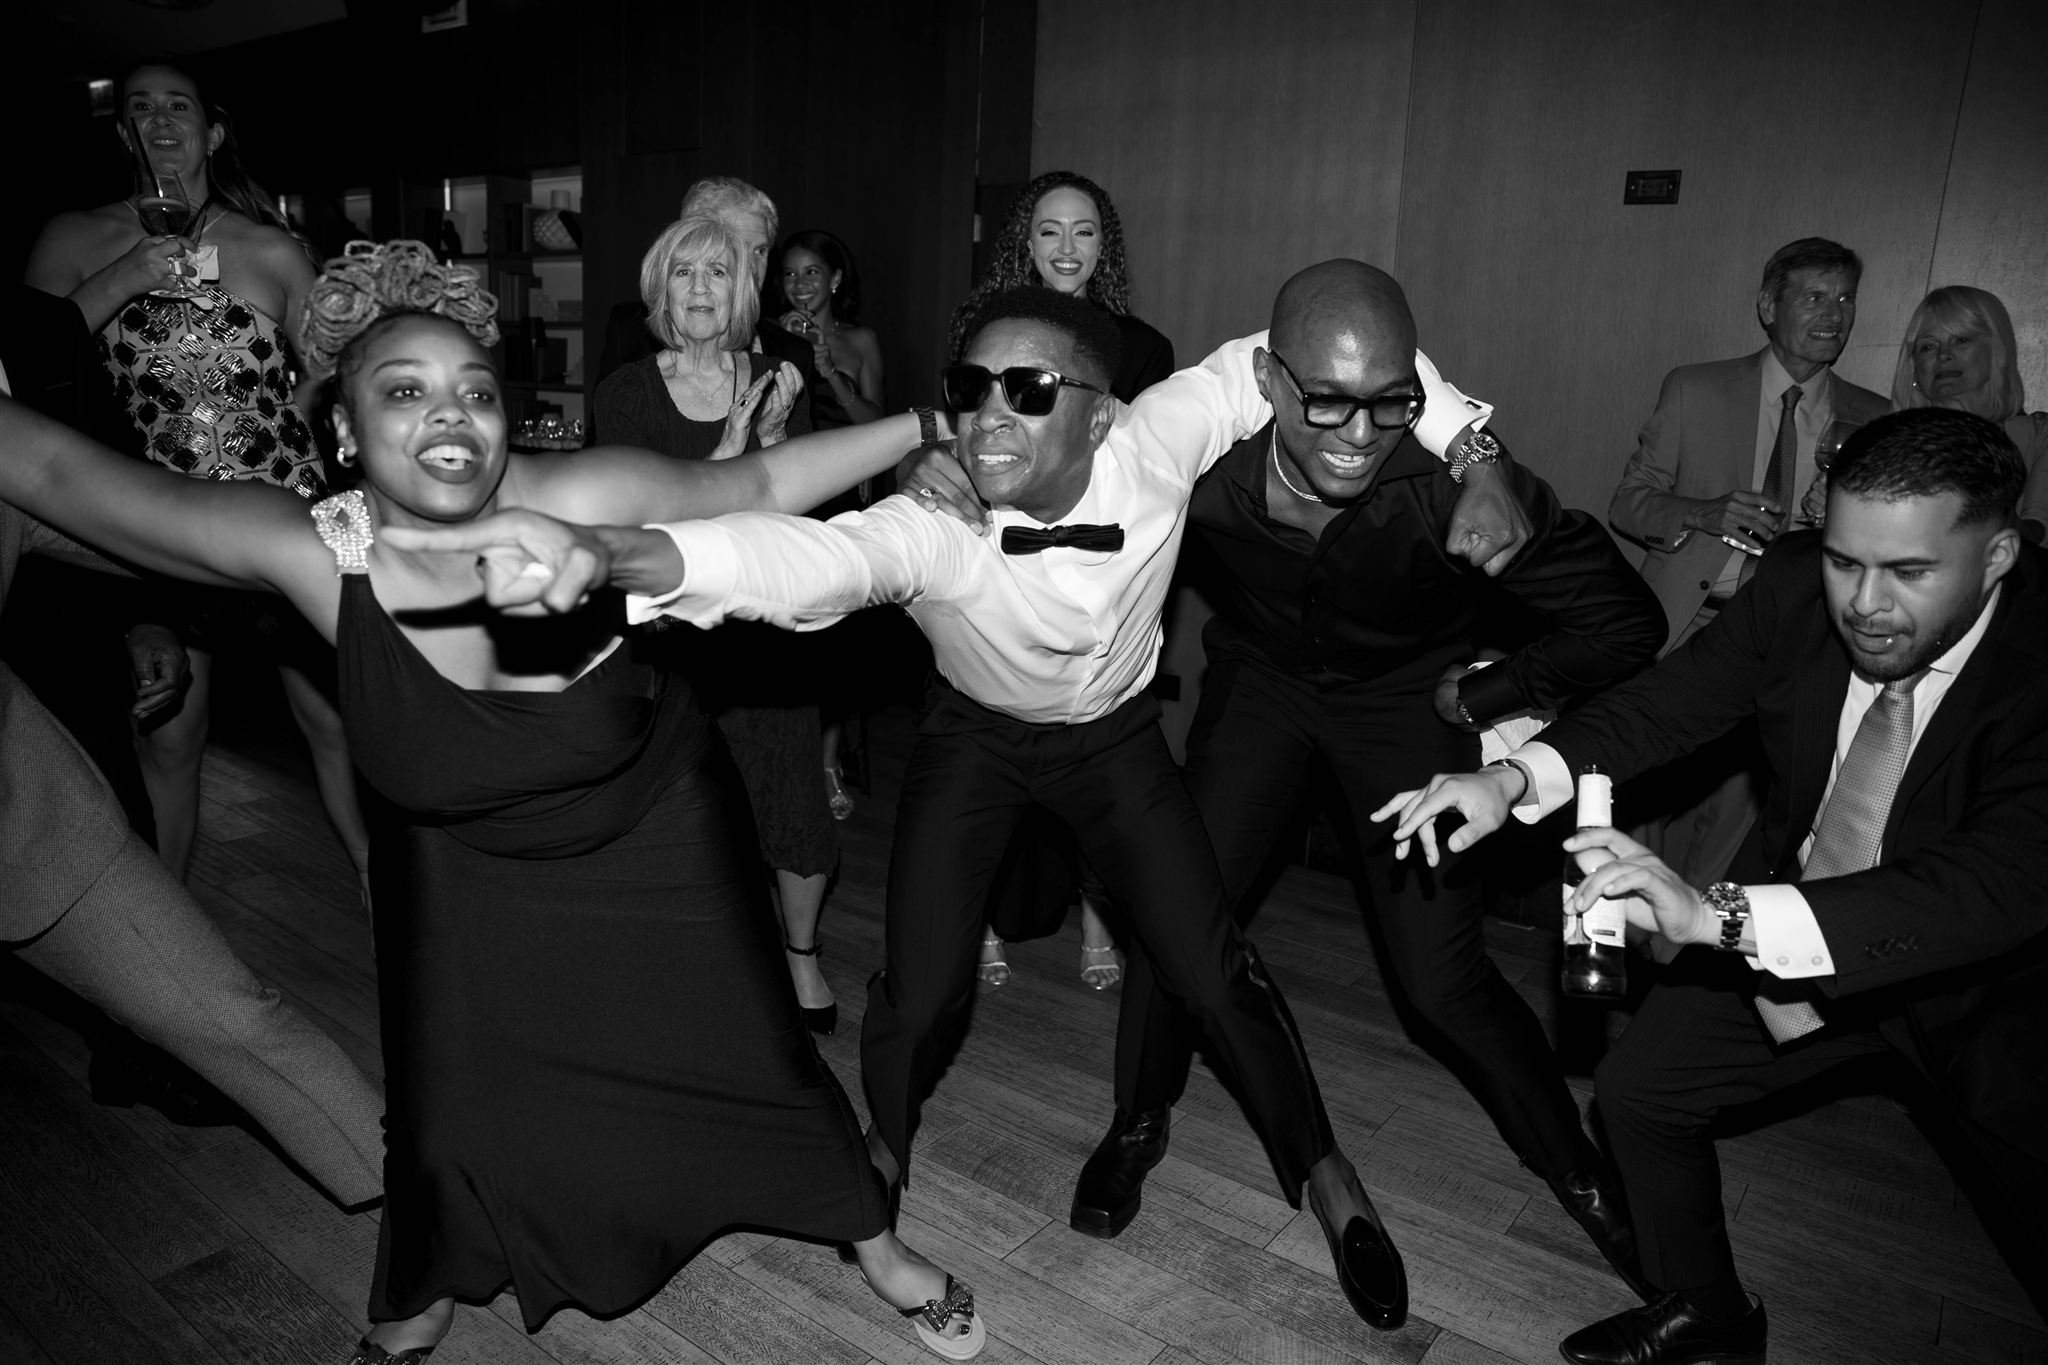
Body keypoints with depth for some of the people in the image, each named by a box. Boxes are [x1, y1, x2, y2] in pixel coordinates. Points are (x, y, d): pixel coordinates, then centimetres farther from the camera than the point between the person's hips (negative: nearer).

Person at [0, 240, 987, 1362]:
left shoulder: (586, 501, -29)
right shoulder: (315, 553, -24)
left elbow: (760, 482, -18)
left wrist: (925, 423, -17)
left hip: (652, 840, -1)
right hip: (464, 867, 2)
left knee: (754, 1058, 9)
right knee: (448, 1107, 13)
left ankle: (874, 1241, 39)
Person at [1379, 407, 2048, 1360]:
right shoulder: (1796, 585, -17)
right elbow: (1668, 700, -12)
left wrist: (1718, 915, -54)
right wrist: (1513, 776, -32)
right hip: (1786, 933, 4)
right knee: (1638, 1086, 5)